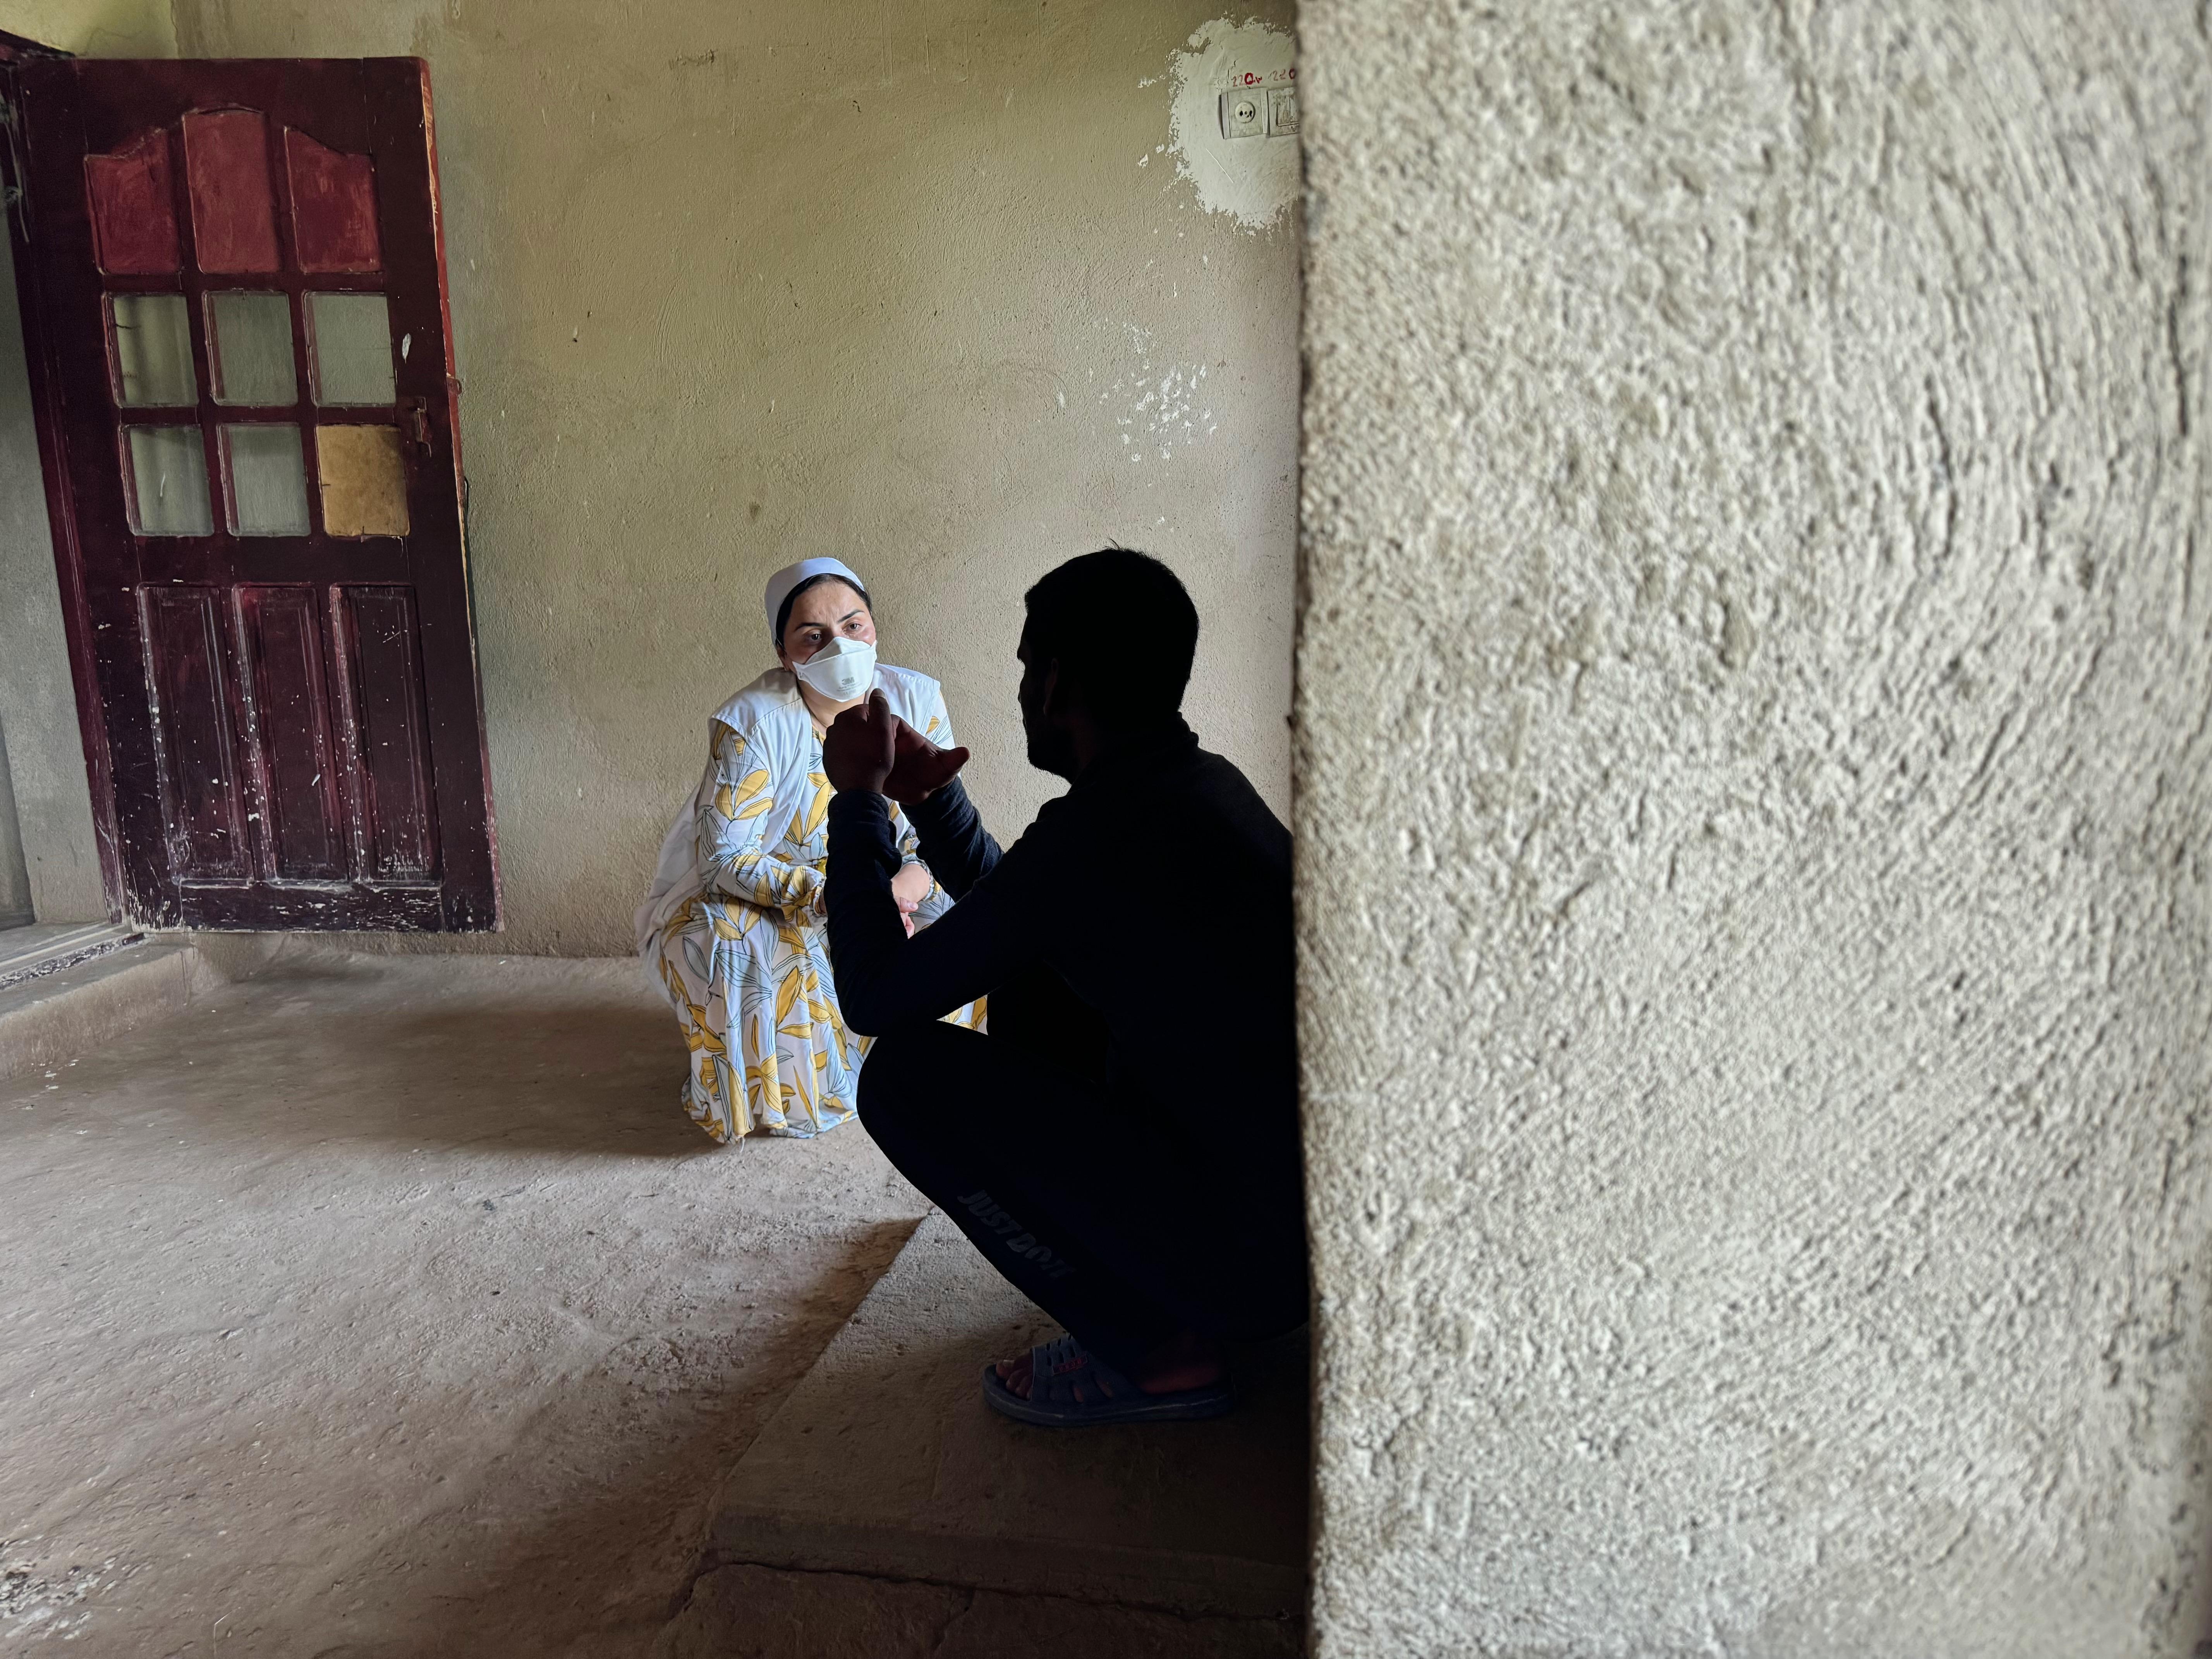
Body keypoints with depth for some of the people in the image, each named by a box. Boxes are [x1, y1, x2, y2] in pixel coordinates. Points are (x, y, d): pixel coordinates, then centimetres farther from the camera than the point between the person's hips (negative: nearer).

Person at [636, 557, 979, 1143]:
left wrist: (913, 879, -30)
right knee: (720, 939, -36)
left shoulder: (916, 700, -10)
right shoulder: (751, 725, -22)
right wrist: (828, 894, -38)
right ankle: (772, 1098, -8)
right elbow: (727, 857, -24)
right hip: (751, 902, -3)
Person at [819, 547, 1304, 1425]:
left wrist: (859, 799, 0)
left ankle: (1155, 1351, -1)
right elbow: (1014, 918, 22)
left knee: (904, 1074, -11)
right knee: (1032, 987, 17)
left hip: (1260, 1253, -9)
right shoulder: (1207, 784, 6)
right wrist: (927, 795, 15)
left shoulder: (1092, 834, -23)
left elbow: (875, 996, -10)